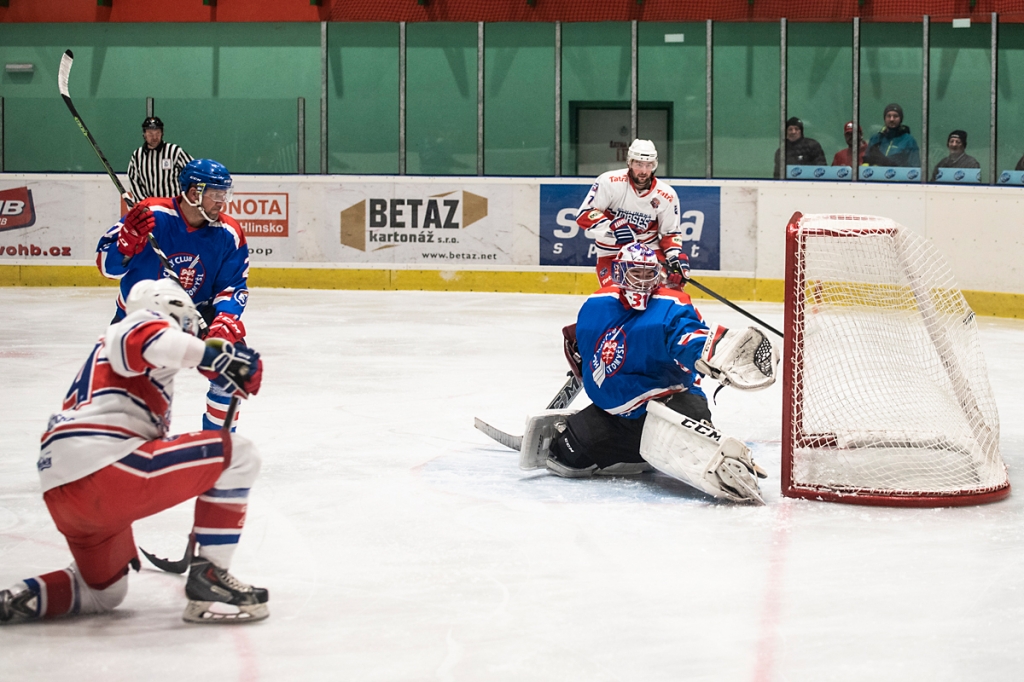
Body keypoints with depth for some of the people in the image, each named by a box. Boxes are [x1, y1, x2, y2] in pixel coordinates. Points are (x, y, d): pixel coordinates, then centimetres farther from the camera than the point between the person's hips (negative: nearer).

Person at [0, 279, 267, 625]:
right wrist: (214, 354, -25)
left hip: (61, 493, 10)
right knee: (236, 454, -4)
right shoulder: (151, 322, 8)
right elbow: (141, 341, -20)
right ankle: (209, 575, -6)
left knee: (105, 592, 28)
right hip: (104, 466, -10)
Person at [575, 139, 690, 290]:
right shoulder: (610, 182, -18)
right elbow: (584, 215, -17)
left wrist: (676, 256, -15)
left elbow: (670, 232, 4)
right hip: (611, 253, -2)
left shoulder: (666, 196, -8)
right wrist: (613, 228, -30)